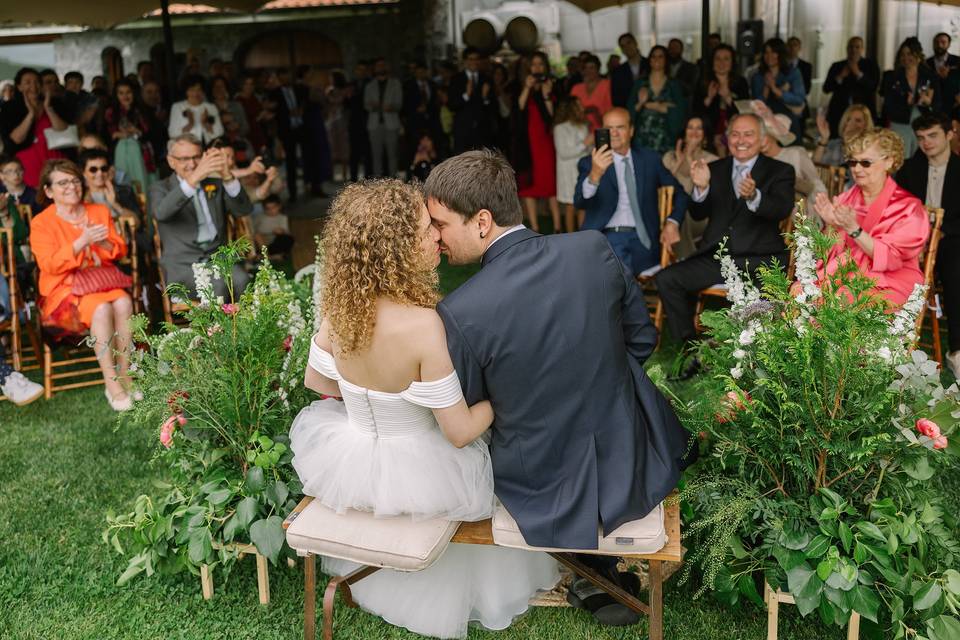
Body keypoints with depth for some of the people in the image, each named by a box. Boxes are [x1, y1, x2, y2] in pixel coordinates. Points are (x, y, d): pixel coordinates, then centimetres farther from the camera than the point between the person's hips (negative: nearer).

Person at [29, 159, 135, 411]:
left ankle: (124, 376, -24)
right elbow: (49, 265, -11)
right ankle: (112, 385, -31)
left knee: (124, 302, -30)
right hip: (65, 290, -4)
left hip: (102, 281, 4)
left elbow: (120, 251, 11)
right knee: (101, 308, -34)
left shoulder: (100, 211, 13)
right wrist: (81, 242, -22)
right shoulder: (41, 223, 0)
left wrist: (103, 241, -12)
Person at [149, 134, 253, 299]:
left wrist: (227, 177, -18)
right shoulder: (161, 188, 9)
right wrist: (193, 179, -29)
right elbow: (160, 213, -17)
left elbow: (244, 209, 0)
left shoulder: (215, 184, 18)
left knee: (242, 280, -30)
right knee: (217, 285, -33)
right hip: (182, 264, -3)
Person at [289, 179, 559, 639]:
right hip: (414, 475, -5)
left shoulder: (340, 305, -16)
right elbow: (460, 432, -25)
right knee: (499, 454, 25)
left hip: (351, 464, 5)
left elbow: (316, 380, 3)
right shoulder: (423, 325, -34)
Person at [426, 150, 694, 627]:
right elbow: (642, 339, 1)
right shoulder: (595, 250, -13)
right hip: (630, 467, 2)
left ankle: (592, 575, 33)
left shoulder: (458, 314, -23)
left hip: (543, 489, -2)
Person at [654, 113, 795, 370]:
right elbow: (698, 214, 8)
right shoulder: (716, 169, 16)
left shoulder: (780, 171, 6)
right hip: (716, 256, 4)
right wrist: (701, 188, -14)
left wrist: (754, 196, -35)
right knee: (666, 279, -15)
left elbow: (782, 209, -14)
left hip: (758, 258, -4)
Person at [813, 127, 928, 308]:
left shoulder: (907, 207, -4)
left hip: (887, 283, -4)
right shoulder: (846, 199, 9)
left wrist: (853, 229, -26)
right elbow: (835, 249, 8)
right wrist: (833, 226, -13)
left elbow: (890, 258, -15)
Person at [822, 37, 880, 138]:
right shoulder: (837, 66, 12)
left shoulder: (870, 65, 9)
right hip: (839, 113, 2)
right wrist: (840, 77, -9)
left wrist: (858, 74, -12)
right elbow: (826, 89, 5)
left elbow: (873, 87, -4)